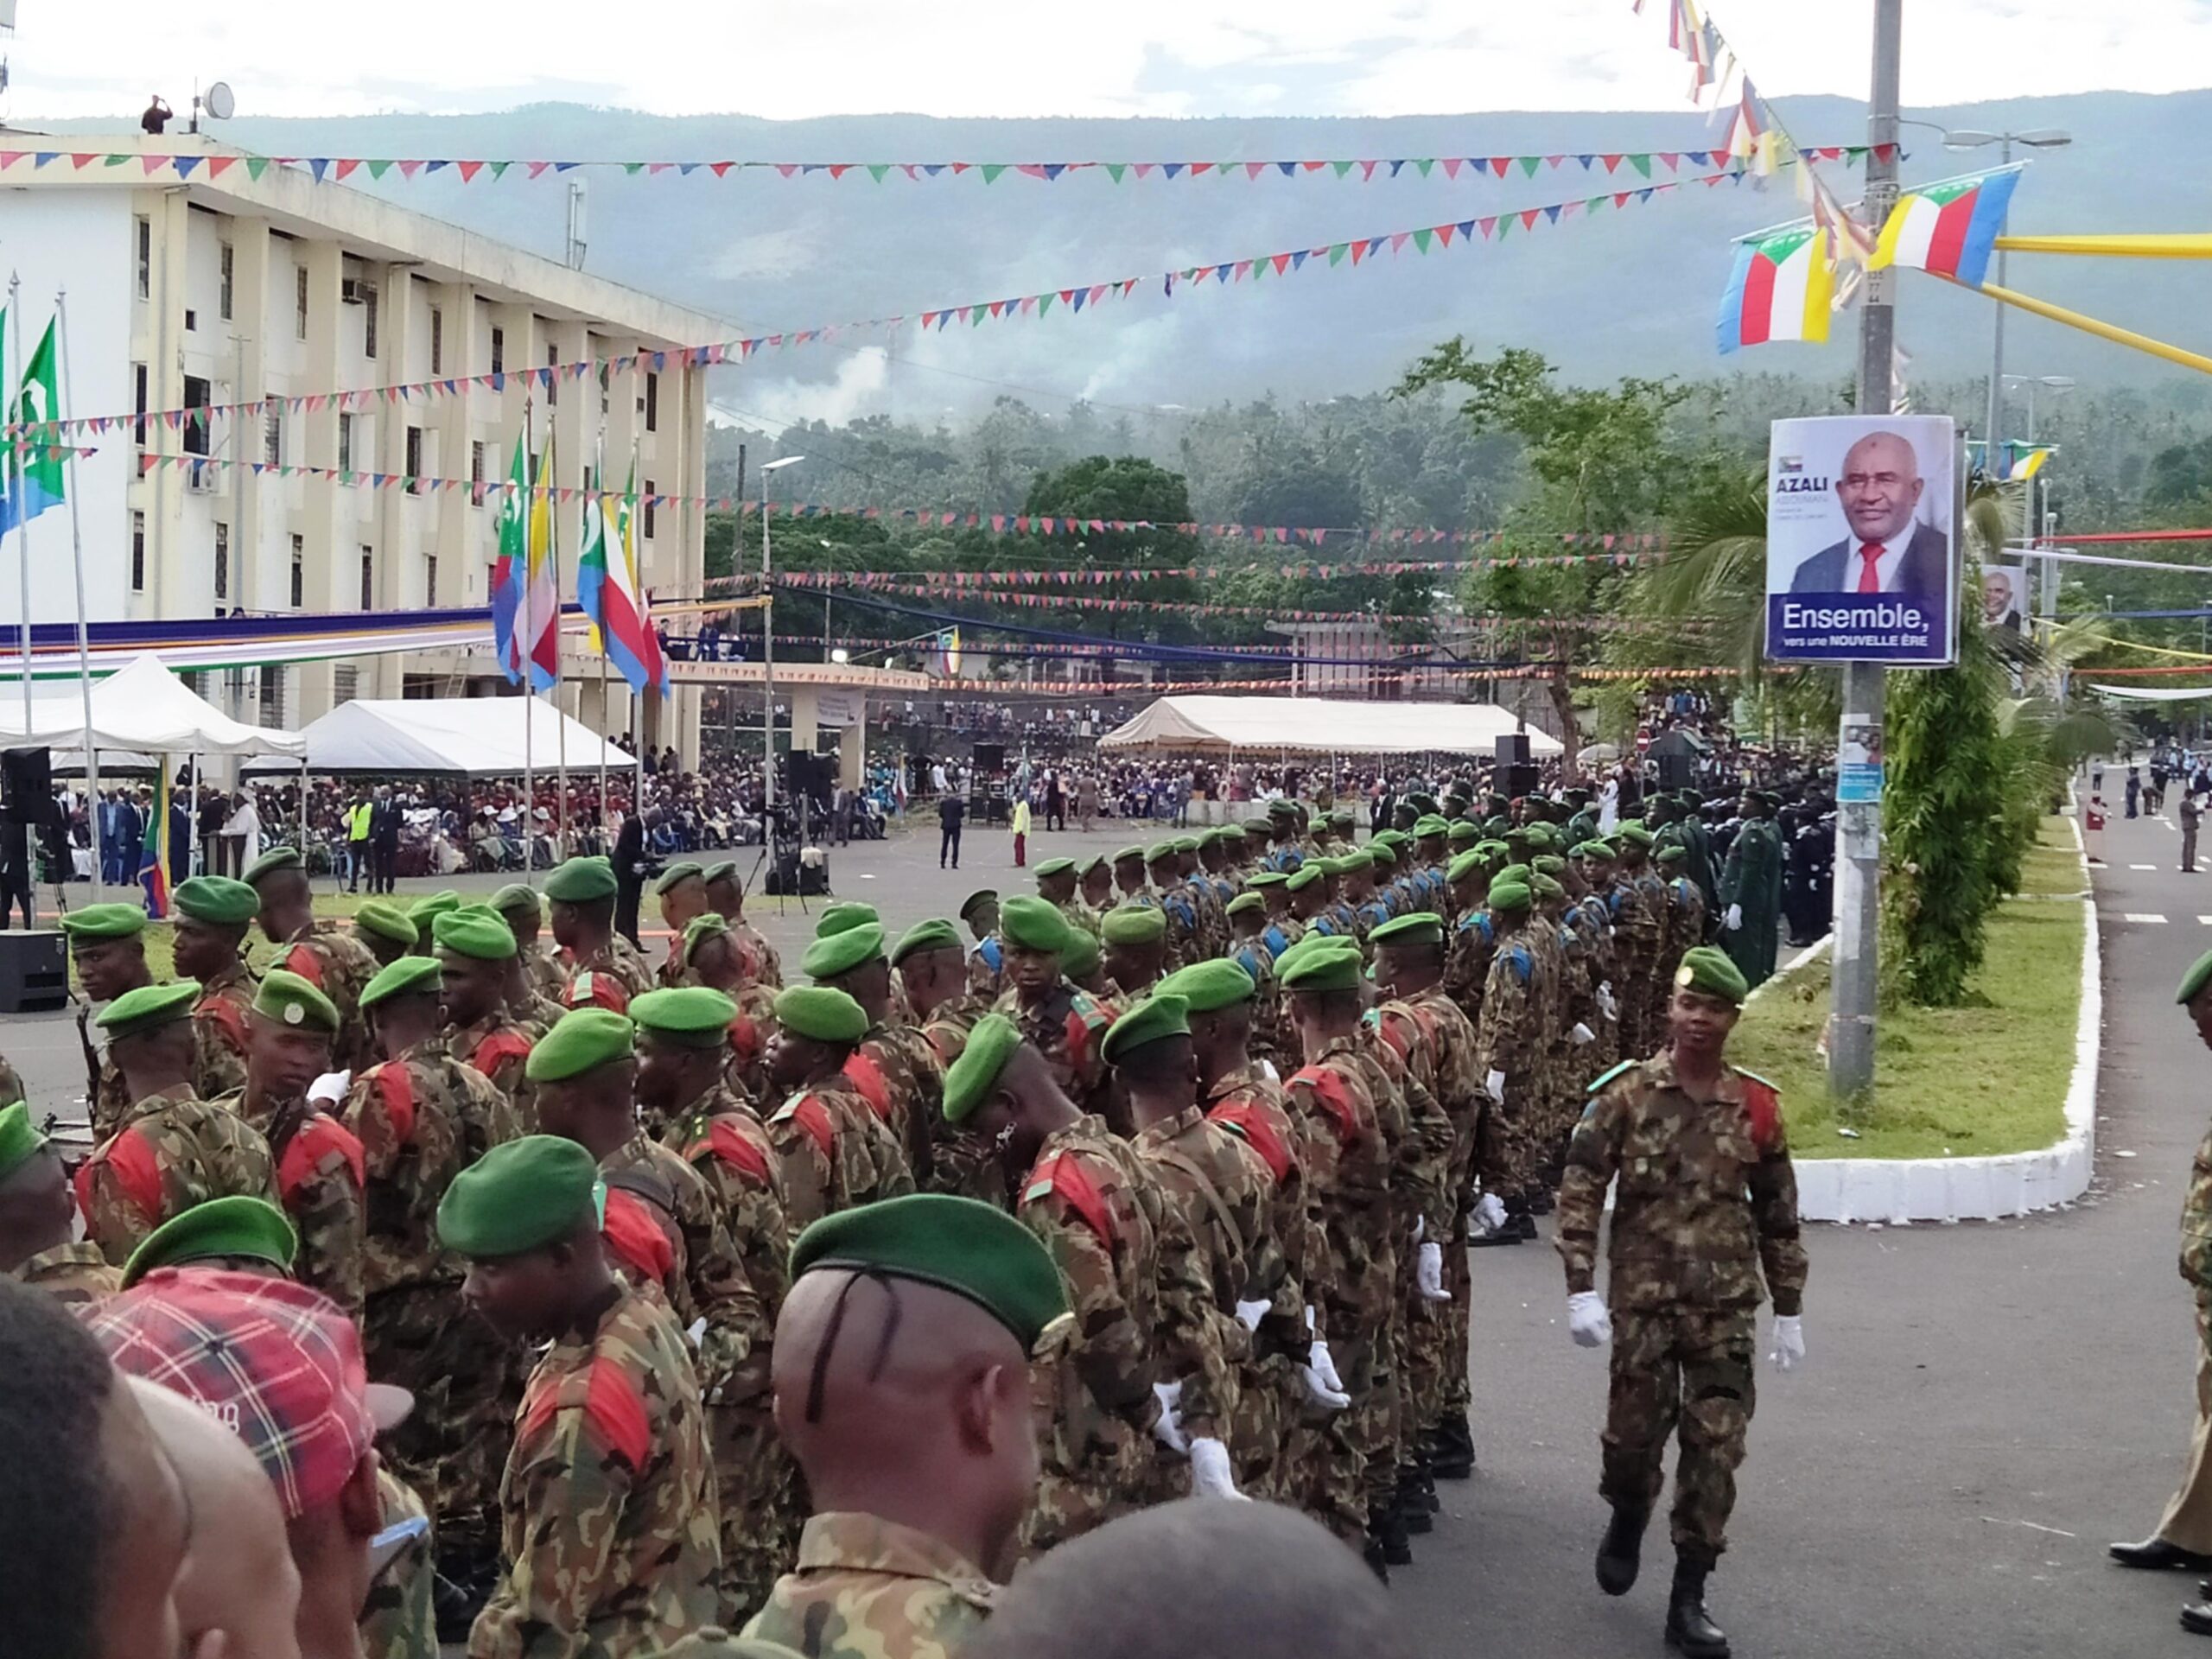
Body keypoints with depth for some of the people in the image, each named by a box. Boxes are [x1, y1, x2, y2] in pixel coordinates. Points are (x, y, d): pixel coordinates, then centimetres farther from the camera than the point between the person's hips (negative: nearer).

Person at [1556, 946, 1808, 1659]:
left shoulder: (1756, 1105, 2)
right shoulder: (1625, 1093, -5)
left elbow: (1778, 1217, 10)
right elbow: (1579, 1193, -7)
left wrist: (1789, 1311, 10)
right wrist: (1581, 1289, -15)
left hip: (1727, 1306, 2)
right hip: (1642, 1299, -1)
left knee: (1716, 1451, 0)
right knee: (1634, 1435, 5)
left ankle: (1688, 1601, 10)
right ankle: (1626, 1522, 39)